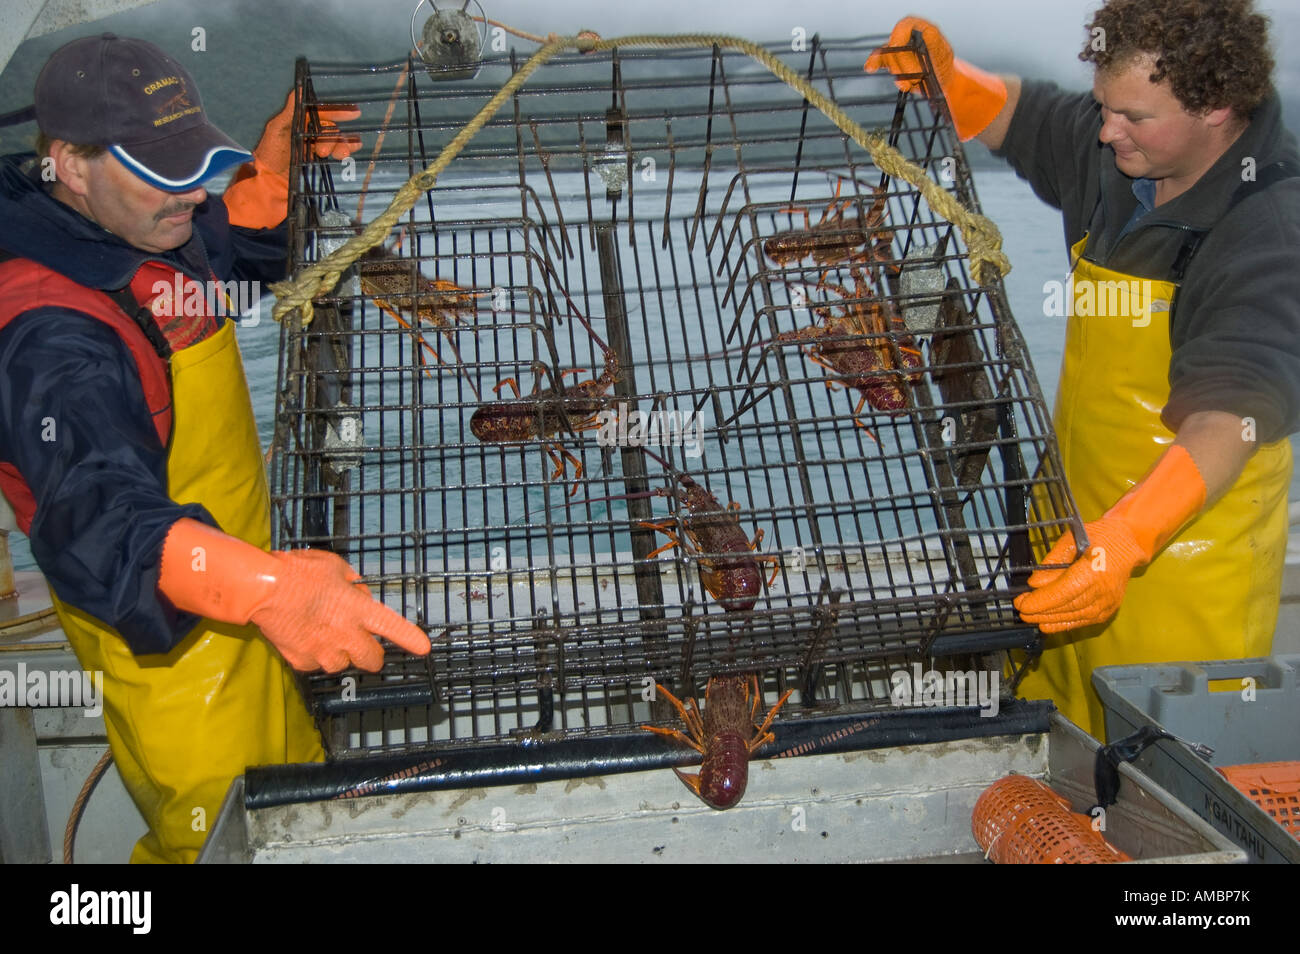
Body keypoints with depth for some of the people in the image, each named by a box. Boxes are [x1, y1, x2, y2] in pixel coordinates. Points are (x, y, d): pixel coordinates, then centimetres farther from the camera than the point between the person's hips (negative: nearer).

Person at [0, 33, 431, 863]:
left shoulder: (143, 230, -3)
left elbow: (235, 245, 19)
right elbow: (97, 514, -48)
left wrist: (273, 169, -2)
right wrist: (262, 587, -66)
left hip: (238, 571, 9)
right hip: (166, 633, -9)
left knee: (298, 787, 28)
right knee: (215, 826, 12)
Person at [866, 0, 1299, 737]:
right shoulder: (1108, 150, 2)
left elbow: (1232, 417, -31)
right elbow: (1012, 114, 20)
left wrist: (1127, 538, -44)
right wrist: (941, 75, 0)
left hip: (1188, 549, -7)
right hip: (1084, 535, 7)